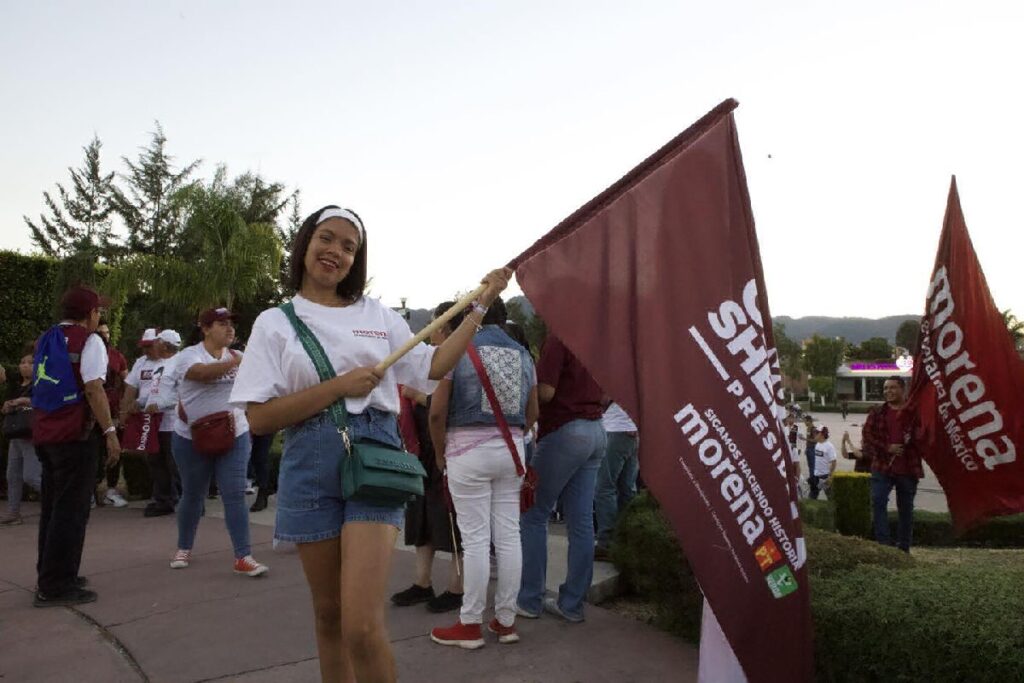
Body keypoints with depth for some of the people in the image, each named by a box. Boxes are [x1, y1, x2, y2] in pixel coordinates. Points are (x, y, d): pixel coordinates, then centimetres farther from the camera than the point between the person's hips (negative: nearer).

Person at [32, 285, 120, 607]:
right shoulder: (89, 340, -9)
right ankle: (56, 586, 0)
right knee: (71, 509, -2)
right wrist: (110, 432, -17)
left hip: (43, 433, 8)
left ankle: (49, 575, 27)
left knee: (52, 506, 17)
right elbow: (93, 389, -17)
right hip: (73, 435, -8)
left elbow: (41, 385, 19)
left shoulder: (45, 339, 15)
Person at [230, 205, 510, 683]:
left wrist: (480, 305, 9)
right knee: (328, 616, 13)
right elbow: (260, 418, -4)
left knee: (362, 627, -11)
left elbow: (430, 368, 9)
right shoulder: (276, 322, 5)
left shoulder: (378, 315, 11)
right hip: (310, 467, 1)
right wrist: (340, 385, -12)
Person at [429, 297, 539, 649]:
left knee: (476, 538, 0)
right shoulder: (523, 354, 10)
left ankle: (470, 625, 11)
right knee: (509, 534, 8)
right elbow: (532, 413, 12)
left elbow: (437, 411, -9)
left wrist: (440, 452, 3)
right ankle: (506, 620, 18)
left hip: (469, 449, -4)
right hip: (512, 449, 5)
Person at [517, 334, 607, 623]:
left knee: (534, 515, 4)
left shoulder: (558, 337, -13)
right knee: (581, 521, 8)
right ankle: (572, 602, 15)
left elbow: (544, 391, -17)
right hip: (596, 431, 8)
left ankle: (529, 599, 9)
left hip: (564, 431, -8)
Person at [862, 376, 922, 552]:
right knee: (878, 501, -14)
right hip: (882, 467, 1)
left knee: (906, 508, 9)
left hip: (908, 468, -1)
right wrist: (887, 448, -11)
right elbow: (867, 436, 1)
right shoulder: (877, 412, 6)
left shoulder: (915, 412, 2)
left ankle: (904, 548, 19)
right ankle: (883, 543, -10)